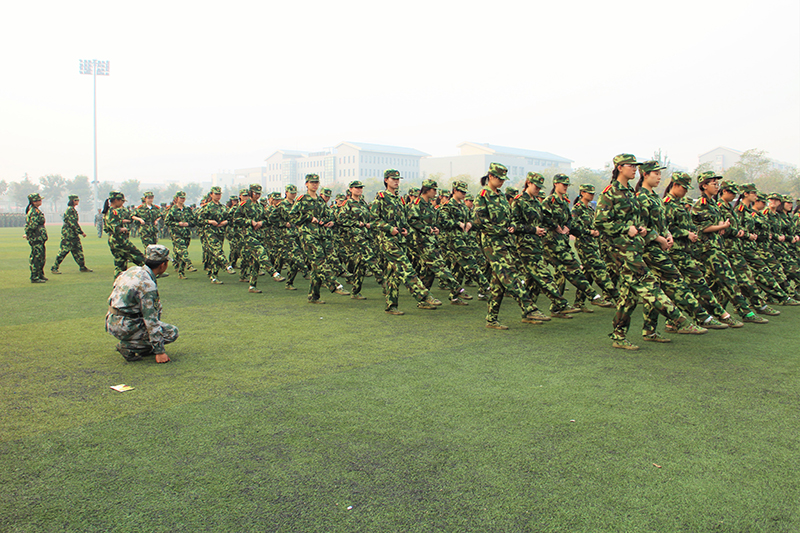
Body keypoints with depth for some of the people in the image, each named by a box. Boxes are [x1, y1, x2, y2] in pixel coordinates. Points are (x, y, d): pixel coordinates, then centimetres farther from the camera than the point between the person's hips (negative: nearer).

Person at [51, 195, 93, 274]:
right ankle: (54, 268, 1)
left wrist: (79, 232, 20)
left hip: (74, 234, 10)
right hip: (68, 233, -10)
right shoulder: (70, 210, -15)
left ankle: (83, 267, 15)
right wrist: (81, 232, -18)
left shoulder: (73, 210, 15)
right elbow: (73, 223, -20)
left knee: (78, 249, 10)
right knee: (64, 250, -6)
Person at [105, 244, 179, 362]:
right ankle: (129, 346, -5)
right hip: (124, 327, -9)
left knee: (156, 306, 22)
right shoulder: (147, 285, -22)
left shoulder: (133, 270, 3)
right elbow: (151, 320, -21)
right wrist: (159, 351, -16)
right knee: (172, 333, -3)